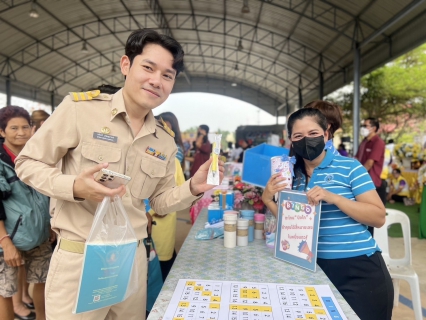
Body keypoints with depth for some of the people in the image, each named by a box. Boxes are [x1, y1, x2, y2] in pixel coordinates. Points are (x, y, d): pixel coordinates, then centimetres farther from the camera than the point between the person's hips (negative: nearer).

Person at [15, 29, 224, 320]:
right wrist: (74, 187, -22)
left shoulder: (165, 142, 2)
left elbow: (159, 202, 9)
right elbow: (28, 163, -4)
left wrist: (192, 188, -9)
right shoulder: (80, 108, -12)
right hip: (78, 258, -4)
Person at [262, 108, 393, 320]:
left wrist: (334, 198, -26)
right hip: (315, 268, 4)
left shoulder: (349, 167, -10)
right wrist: (268, 200, -10)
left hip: (359, 270, -3)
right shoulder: (292, 176, 3)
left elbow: (379, 217, -13)